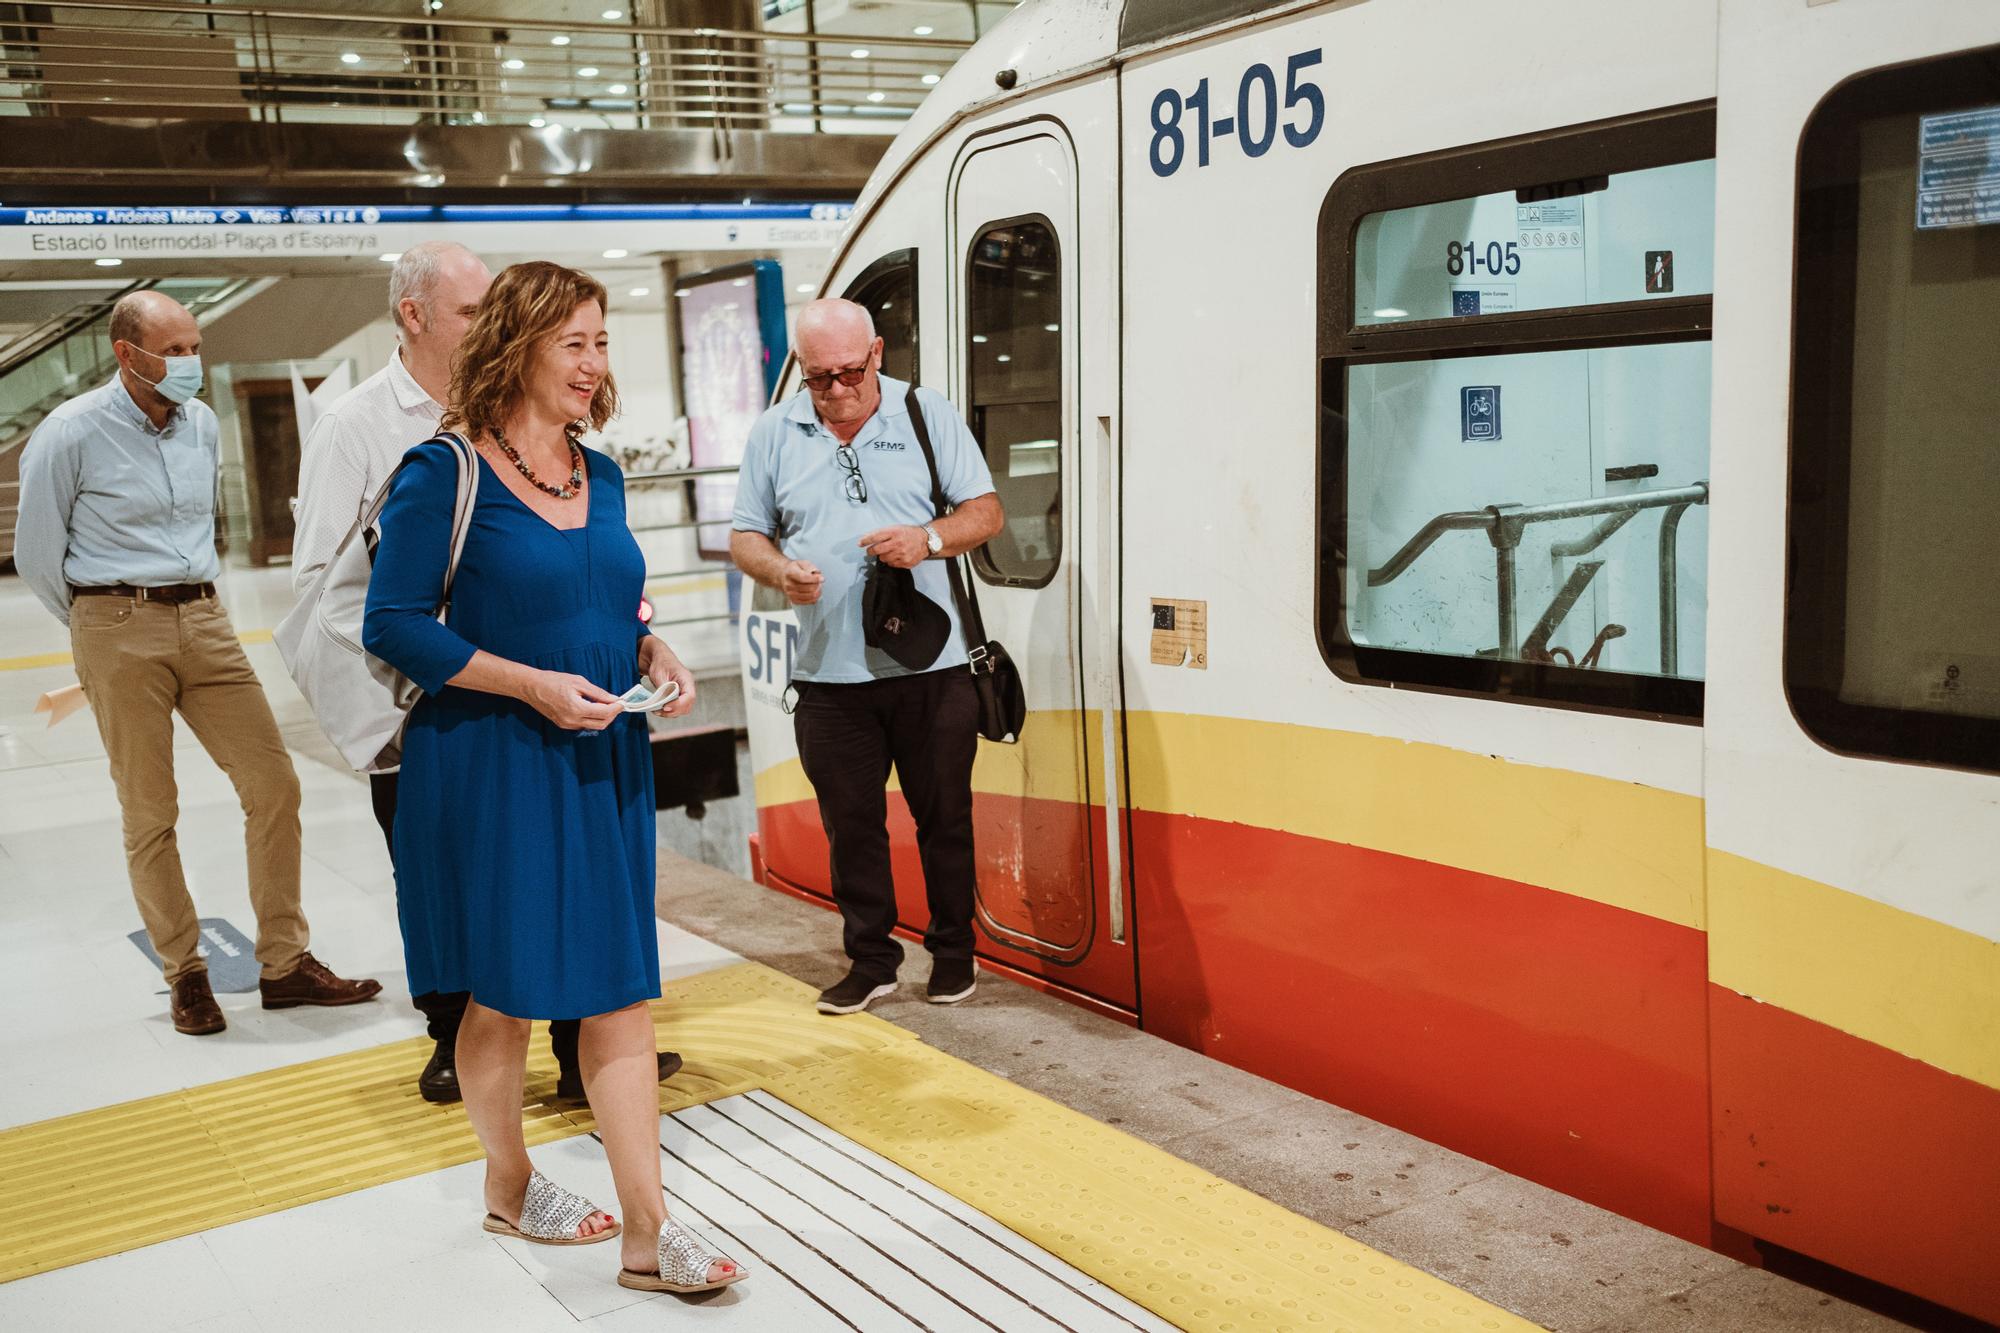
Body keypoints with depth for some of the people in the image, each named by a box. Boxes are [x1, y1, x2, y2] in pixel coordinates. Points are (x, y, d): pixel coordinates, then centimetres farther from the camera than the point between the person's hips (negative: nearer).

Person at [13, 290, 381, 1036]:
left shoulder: (202, 423, 8)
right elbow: (37, 558, 1)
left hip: (205, 622, 5)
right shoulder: (69, 435, -8)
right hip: (120, 635, -5)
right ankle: (185, 976, 15)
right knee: (150, 814, 2)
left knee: (273, 783, -1)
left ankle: (284, 964, 8)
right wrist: (110, 625, 9)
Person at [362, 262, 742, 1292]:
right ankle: (508, 1185, 33)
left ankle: (648, 1235, 11)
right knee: (504, 995, 9)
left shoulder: (601, 476, 11)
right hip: (490, 769, -6)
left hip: (603, 763, 6)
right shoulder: (444, 473, -9)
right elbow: (392, 625, -11)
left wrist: (654, 656, 0)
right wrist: (532, 684, -19)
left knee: (621, 991, 4)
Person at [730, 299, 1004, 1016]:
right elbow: (745, 536, 11)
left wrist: (929, 538, -17)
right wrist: (780, 570, -12)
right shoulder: (774, 433, 7)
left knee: (944, 816, 7)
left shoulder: (929, 414, 3)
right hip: (829, 674, 2)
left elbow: (986, 511, 3)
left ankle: (953, 951, 23)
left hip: (933, 665, -1)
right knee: (851, 824, 8)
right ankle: (871, 959, 21)